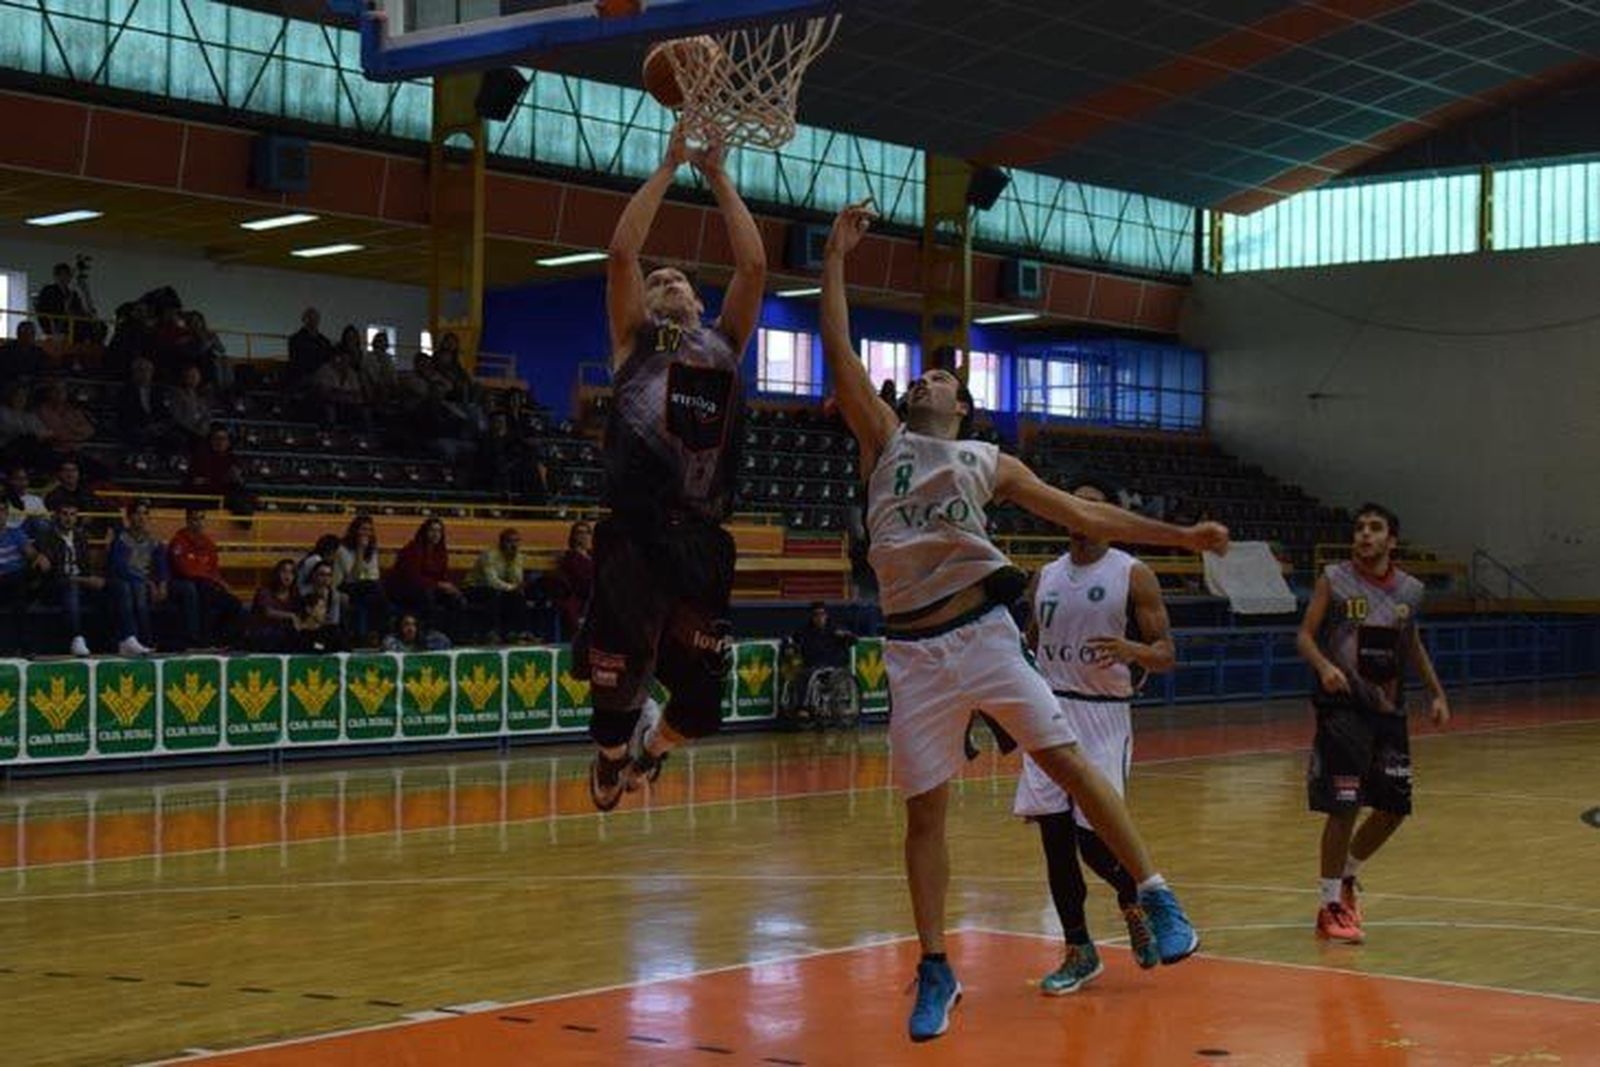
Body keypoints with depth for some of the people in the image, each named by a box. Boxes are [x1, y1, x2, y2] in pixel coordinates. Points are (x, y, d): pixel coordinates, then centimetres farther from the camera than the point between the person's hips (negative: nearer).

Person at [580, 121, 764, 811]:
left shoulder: (724, 343, 22)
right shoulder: (634, 339, 13)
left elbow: (753, 265, 12)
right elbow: (622, 252, 1)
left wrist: (717, 175, 13)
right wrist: (669, 166, 5)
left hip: (703, 542, 3)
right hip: (635, 537, -3)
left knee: (701, 701, 7)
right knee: (618, 679, 2)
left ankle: (649, 748, 40)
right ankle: (611, 756, 35)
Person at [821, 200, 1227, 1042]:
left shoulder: (989, 463, 13)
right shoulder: (884, 440, 12)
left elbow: (1083, 515, 14)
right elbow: (839, 354, 4)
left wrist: (1180, 536, 9)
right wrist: (835, 260, 1)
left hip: (982, 633, 0)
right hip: (914, 650, 0)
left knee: (1067, 760, -8)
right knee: (924, 810, 2)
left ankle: (1155, 895, 4)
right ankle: (935, 971, 11)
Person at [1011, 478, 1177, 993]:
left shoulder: (1133, 576, -2)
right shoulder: (1045, 577, 13)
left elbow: (1166, 655, -5)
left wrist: (1131, 649, -25)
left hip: (1103, 716, -5)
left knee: (1095, 842, -9)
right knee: (1054, 838, 1)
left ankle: (1134, 903, 24)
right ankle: (1079, 953, 13)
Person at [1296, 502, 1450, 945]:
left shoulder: (1410, 591, 8)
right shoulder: (1334, 580, -4)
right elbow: (1305, 635, -6)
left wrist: (1437, 693, 16)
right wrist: (1324, 667, -25)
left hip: (1388, 710, 5)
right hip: (1343, 708, -5)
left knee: (1395, 807, 8)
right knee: (1343, 807, -9)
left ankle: (1348, 876, 32)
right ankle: (1330, 905, 2)